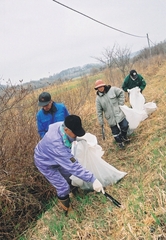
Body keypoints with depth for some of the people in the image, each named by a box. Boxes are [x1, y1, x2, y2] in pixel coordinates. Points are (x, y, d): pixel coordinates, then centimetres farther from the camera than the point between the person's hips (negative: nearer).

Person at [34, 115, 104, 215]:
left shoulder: (62, 125, -25)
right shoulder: (57, 144, -47)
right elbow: (74, 166, -45)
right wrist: (93, 179, -44)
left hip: (56, 158, 8)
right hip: (45, 163, -8)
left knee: (68, 174, 25)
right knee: (63, 187, 1)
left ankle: (73, 189, 56)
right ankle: (67, 209, 29)